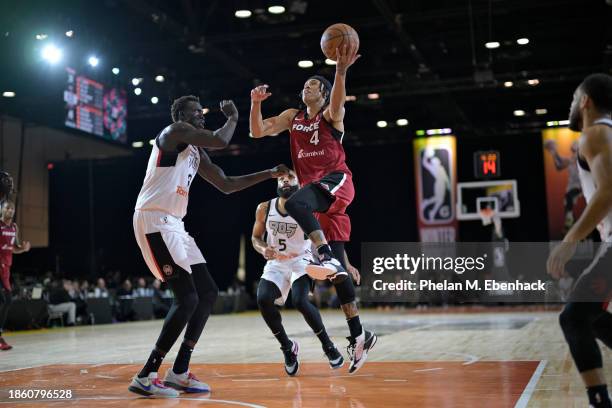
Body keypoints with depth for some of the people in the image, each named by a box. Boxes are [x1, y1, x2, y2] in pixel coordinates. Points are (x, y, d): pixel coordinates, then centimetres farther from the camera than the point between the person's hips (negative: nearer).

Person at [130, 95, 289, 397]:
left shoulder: (196, 153, 22)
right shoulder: (175, 131, -6)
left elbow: (226, 185, 27)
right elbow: (220, 141, -19)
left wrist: (269, 174, 23)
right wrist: (233, 117, 1)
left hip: (173, 225, 10)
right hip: (154, 221, -10)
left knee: (208, 294, 9)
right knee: (187, 299, -16)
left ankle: (179, 372, 13)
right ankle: (145, 377, -10)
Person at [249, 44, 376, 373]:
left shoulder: (332, 114, 3)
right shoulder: (293, 117, 19)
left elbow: (337, 101, -21)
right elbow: (258, 132, 12)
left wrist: (341, 71, -38)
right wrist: (256, 103, -3)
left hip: (336, 181, -6)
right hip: (316, 190, 6)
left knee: (295, 203, -37)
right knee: (337, 268, 2)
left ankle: (328, 257, -45)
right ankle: (358, 335, 6)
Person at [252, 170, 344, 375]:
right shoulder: (264, 209, -3)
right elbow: (255, 237, 10)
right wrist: (263, 249, -13)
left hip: (301, 261, -3)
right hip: (275, 264, 3)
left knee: (300, 301, -29)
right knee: (263, 299, -23)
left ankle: (327, 345, -3)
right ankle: (287, 347, 0)